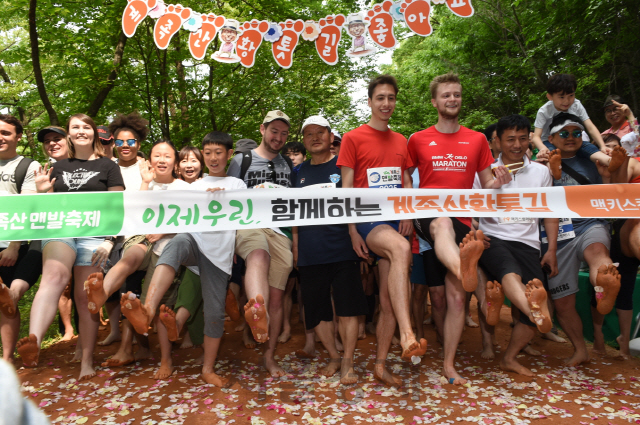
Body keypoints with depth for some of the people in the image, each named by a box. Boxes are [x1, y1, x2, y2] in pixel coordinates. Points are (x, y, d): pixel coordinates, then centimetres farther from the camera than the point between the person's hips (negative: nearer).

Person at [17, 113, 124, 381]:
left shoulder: (107, 166, 11)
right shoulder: (58, 168, 21)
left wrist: (110, 240, -6)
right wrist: (42, 192, 1)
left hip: (94, 233, -2)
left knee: (84, 298, -1)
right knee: (54, 276, -30)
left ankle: (87, 363, 9)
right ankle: (33, 342, -48)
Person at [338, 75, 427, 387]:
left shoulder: (401, 141, 18)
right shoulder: (353, 138, 2)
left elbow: (407, 183, 17)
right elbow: (347, 187, -2)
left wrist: (408, 215, -2)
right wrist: (352, 232, -8)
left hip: (395, 221, 5)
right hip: (368, 219, -5)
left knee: (388, 297, 2)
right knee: (401, 249, -37)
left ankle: (380, 364, 14)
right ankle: (407, 336, -41)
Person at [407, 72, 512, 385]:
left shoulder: (477, 140, 15)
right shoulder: (418, 140, 9)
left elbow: (487, 184, 16)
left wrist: (497, 183, -7)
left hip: (462, 221, 3)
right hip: (427, 216, -3)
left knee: (456, 295, 0)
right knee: (444, 224, -42)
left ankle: (449, 365, 9)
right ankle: (464, 270, -73)